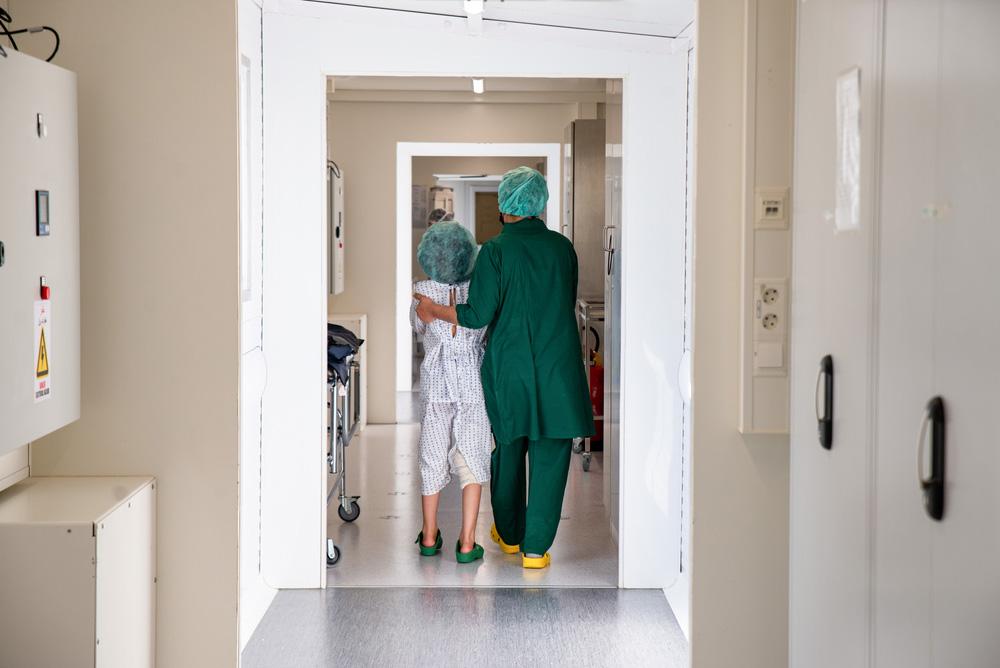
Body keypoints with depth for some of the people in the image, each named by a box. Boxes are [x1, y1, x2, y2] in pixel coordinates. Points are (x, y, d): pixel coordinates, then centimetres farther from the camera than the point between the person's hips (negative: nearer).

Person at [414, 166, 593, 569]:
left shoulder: (495, 251, -8)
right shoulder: (563, 247, 2)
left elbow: (479, 315, -11)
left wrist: (433, 309, 3)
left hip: (509, 365, -1)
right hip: (558, 367, 1)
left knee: (508, 450, 16)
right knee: (549, 455, 4)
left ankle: (509, 534, 31)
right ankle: (535, 548, 3)